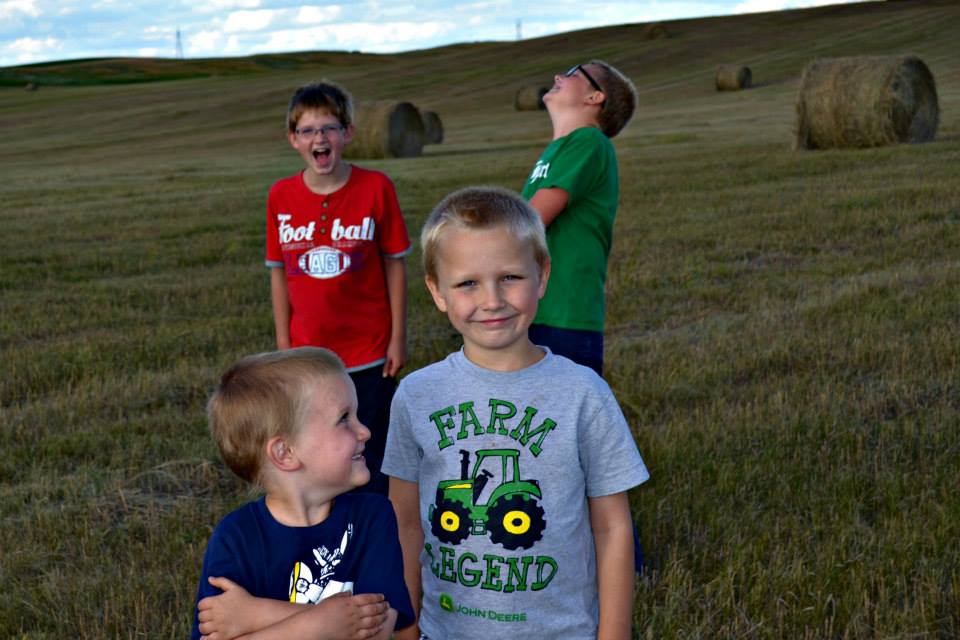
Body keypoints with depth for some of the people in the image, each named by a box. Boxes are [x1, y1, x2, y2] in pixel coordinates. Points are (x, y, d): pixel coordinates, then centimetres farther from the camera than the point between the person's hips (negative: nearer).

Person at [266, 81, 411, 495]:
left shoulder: (375, 188, -9)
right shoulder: (281, 197, -2)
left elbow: (394, 264, -4)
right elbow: (279, 272, 4)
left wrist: (399, 336, -5)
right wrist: (283, 344, 4)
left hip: (369, 353, -2)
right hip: (308, 354, 3)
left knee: (373, 455, 9)